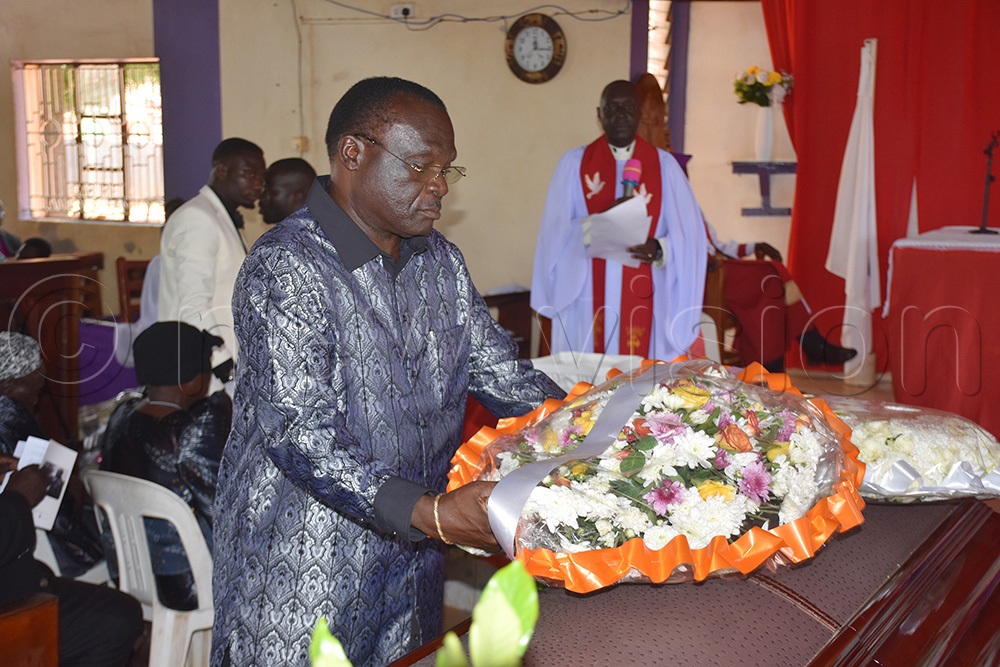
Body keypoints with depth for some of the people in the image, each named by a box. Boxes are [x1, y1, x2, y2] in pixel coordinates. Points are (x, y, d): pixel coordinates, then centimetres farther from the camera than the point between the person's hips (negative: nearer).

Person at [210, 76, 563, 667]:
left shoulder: (441, 260, 7)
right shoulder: (286, 268, -18)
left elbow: (500, 370, 9)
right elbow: (301, 434, -26)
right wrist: (433, 513, -35)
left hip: (411, 557, 7)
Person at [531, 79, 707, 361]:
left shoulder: (664, 164, 7)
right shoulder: (575, 163, 6)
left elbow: (687, 232, 0)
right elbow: (556, 231, -2)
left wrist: (659, 249, -19)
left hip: (644, 301, 0)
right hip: (588, 301, 0)